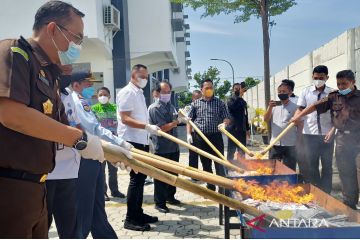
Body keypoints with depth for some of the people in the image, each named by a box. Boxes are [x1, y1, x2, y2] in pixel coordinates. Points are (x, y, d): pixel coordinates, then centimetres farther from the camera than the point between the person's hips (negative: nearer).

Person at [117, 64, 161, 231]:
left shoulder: (139, 93, 17)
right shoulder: (127, 92, -11)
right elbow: (125, 119, -21)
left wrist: (150, 129, 20)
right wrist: (147, 127, -28)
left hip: (141, 141, 10)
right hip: (131, 141, -10)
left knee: (141, 177, 13)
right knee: (136, 178, -7)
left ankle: (138, 213, 24)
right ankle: (130, 219, 2)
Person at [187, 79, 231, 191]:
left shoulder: (219, 103, 4)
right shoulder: (195, 103, 8)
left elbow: (227, 117, 3)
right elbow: (190, 120, 9)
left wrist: (224, 123, -19)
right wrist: (189, 134, -1)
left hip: (216, 136, -2)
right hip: (200, 137, 2)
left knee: (219, 162, -2)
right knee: (206, 163, 10)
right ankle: (210, 187, 23)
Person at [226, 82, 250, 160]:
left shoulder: (243, 102, 16)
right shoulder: (230, 100, -3)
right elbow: (234, 105, -28)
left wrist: (247, 129, 18)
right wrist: (240, 95, -34)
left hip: (242, 130, 6)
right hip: (233, 129, -6)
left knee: (242, 151, 10)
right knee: (231, 151, -2)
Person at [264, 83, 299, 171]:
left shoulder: (295, 107, -1)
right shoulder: (274, 106, 11)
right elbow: (266, 119, 1)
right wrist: (270, 107, -14)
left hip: (289, 144, -3)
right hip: (275, 144, 4)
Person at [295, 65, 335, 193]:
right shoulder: (306, 92, 3)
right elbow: (300, 109, 1)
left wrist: (332, 130, -13)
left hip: (327, 134, 0)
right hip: (310, 134, 0)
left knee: (327, 165, 9)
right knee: (311, 165, 7)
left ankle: (326, 193, 20)